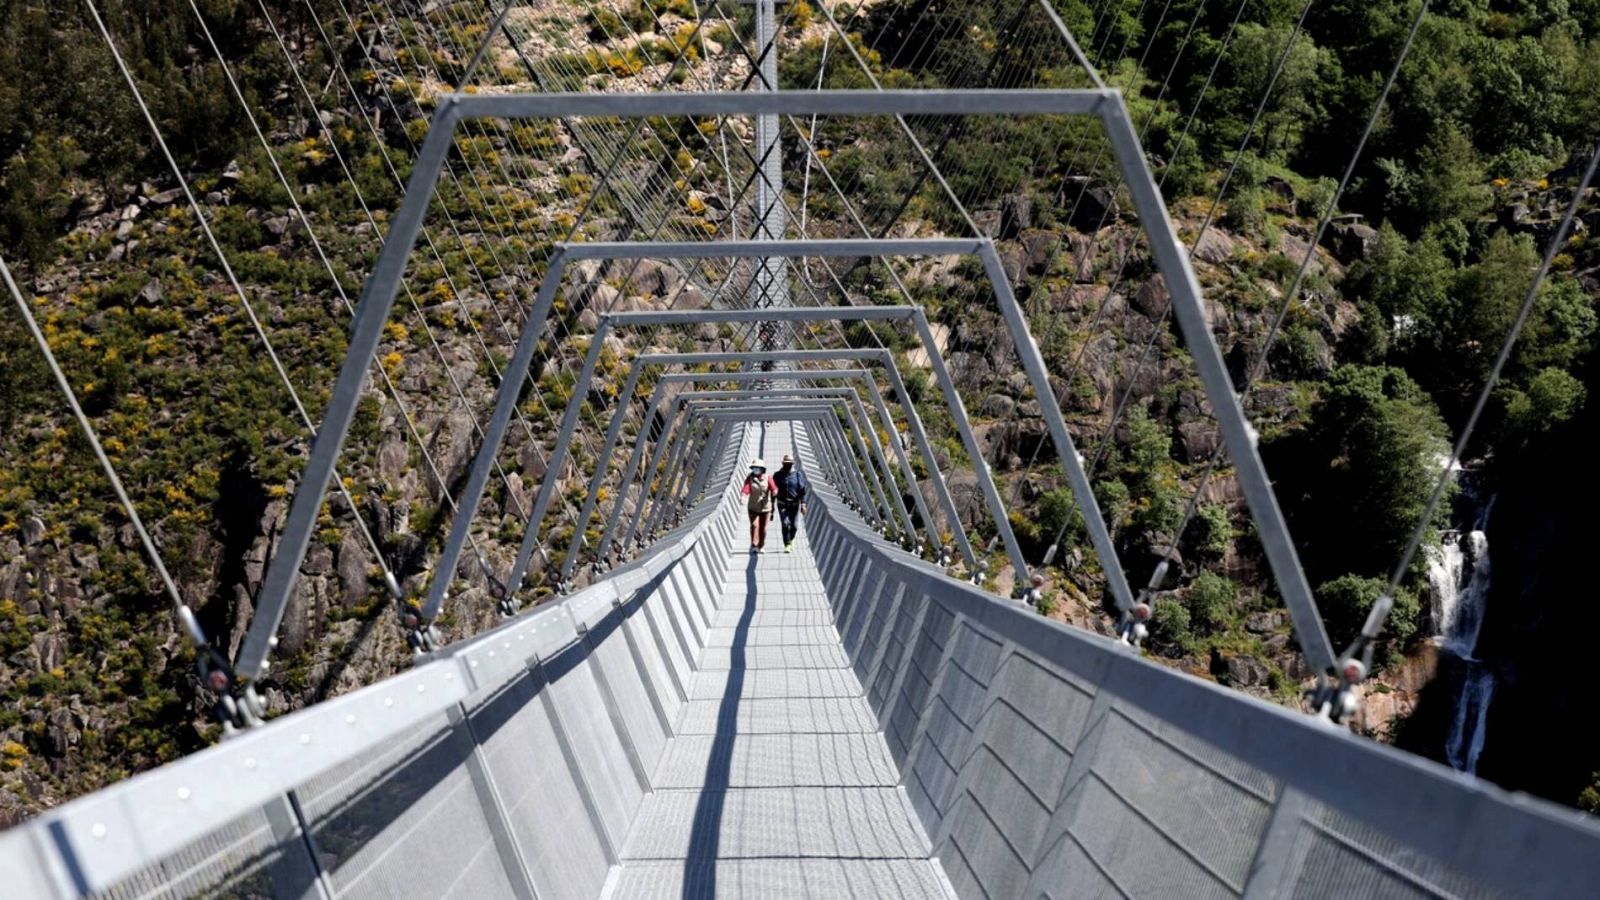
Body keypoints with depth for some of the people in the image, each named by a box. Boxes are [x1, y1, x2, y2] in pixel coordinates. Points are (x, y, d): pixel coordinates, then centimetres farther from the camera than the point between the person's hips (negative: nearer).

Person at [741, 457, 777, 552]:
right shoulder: (749, 478, -8)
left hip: (765, 507, 0)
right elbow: (746, 489, -22)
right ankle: (754, 545, -7)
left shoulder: (768, 478, -9)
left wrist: (774, 492, -47)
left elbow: (774, 488, -23)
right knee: (754, 525, -15)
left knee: (763, 528, 6)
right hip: (753, 507, 0)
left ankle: (760, 546, 24)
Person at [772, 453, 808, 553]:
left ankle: (791, 539, 32)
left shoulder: (798, 475, -1)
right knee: (785, 524, -12)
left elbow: (803, 490, -5)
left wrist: (803, 504, -13)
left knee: (794, 525, 1)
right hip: (782, 504, 0)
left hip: (795, 503, 0)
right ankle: (787, 546, -7)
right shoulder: (777, 475, 3)